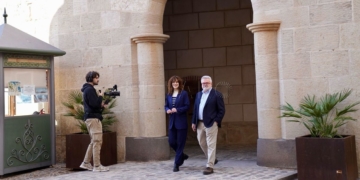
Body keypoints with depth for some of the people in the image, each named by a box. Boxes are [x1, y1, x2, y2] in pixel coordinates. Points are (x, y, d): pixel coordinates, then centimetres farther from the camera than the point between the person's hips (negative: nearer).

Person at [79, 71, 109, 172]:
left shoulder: (87, 89, 20)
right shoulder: (90, 89, -11)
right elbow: (94, 104, -21)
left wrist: (101, 105, 8)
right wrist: (100, 96, -7)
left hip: (90, 117, 11)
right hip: (93, 118, -11)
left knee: (93, 142, 15)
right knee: (97, 142, -9)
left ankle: (86, 163, 17)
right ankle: (97, 166, -7)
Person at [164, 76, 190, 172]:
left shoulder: (184, 93, -4)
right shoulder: (169, 94, 9)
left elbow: (187, 106, -9)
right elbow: (166, 106, 13)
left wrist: (177, 110, -20)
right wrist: (167, 110, -9)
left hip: (181, 122, -5)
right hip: (172, 122, 5)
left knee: (180, 143, 0)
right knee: (171, 142, 5)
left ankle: (177, 163, 8)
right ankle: (182, 155, 31)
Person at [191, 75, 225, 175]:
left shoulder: (217, 94, -5)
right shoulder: (199, 94, 14)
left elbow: (222, 110, -6)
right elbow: (195, 109, 15)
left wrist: (216, 121, -13)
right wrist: (194, 122, 10)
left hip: (211, 123, -7)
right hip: (200, 123, 7)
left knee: (211, 145, -4)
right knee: (202, 143, 16)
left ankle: (210, 166, 0)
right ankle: (212, 159, 37)